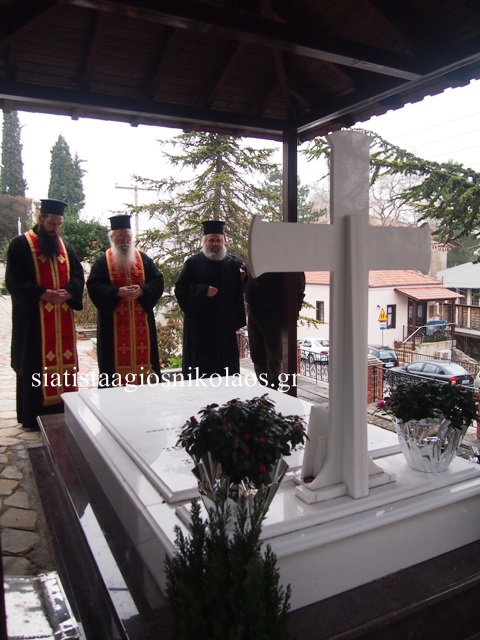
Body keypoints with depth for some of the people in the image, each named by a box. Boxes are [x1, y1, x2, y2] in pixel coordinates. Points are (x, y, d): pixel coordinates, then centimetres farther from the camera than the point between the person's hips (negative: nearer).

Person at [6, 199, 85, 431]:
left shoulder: (65, 246, 16)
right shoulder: (20, 244, -1)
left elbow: (78, 274, 10)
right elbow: (13, 280, -8)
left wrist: (68, 292, -10)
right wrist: (42, 294, -20)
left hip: (63, 317, 5)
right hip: (33, 317, -5)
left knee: (63, 361, 7)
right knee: (35, 365, -1)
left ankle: (62, 410, 16)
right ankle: (33, 416, 7)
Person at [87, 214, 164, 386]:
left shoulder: (144, 259, 9)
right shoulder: (102, 262, 1)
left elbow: (158, 281, 3)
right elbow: (93, 286, -7)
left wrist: (142, 290, -16)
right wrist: (117, 292, -21)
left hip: (141, 321, 2)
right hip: (113, 322, -2)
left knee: (143, 356, 5)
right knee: (117, 357, 0)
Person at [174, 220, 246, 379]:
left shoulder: (235, 263, 8)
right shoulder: (193, 262, 0)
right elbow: (180, 288, -6)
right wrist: (203, 290, -15)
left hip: (226, 325, 3)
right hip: (200, 325, -3)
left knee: (227, 368, 9)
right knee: (199, 371, 2)